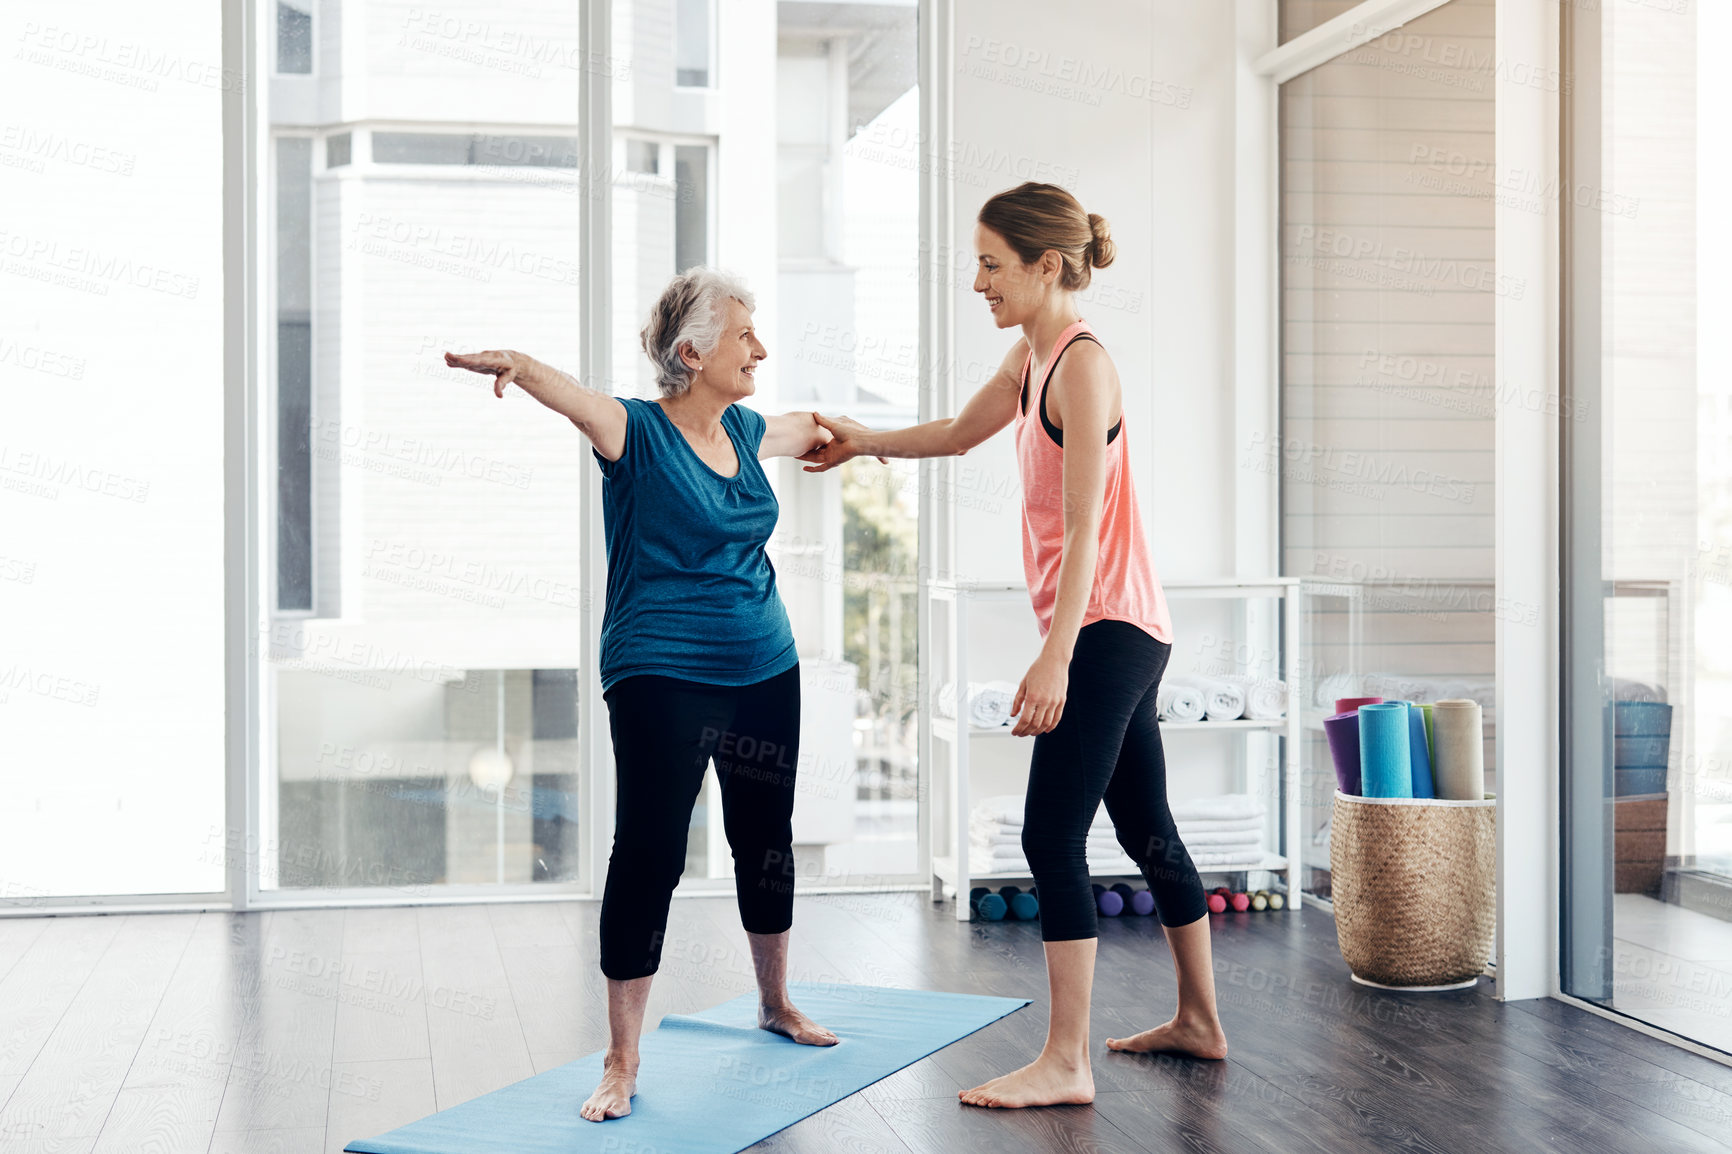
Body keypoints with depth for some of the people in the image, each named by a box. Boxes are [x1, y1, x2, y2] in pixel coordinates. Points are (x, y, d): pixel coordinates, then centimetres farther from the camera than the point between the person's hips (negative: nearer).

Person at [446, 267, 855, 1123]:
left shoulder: (748, 432, 9)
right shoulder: (635, 433, -10)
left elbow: (812, 430, 33)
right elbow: (564, 393, -31)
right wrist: (512, 364, -51)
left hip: (764, 670, 7)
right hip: (661, 679, -6)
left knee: (766, 839, 17)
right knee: (648, 853, -9)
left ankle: (775, 1004, 39)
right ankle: (621, 1065, 0)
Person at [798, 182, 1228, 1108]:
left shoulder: (1082, 363, -16)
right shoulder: (1031, 355, 12)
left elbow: (1084, 527, -23)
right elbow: (961, 432, 32)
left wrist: (1055, 656, -27)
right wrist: (866, 440, 30)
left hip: (1107, 629, -10)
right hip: (1118, 636, 10)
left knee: (1052, 836, -10)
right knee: (1147, 831, 16)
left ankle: (1065, 1063, -7)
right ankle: (1198, 1021, 27)